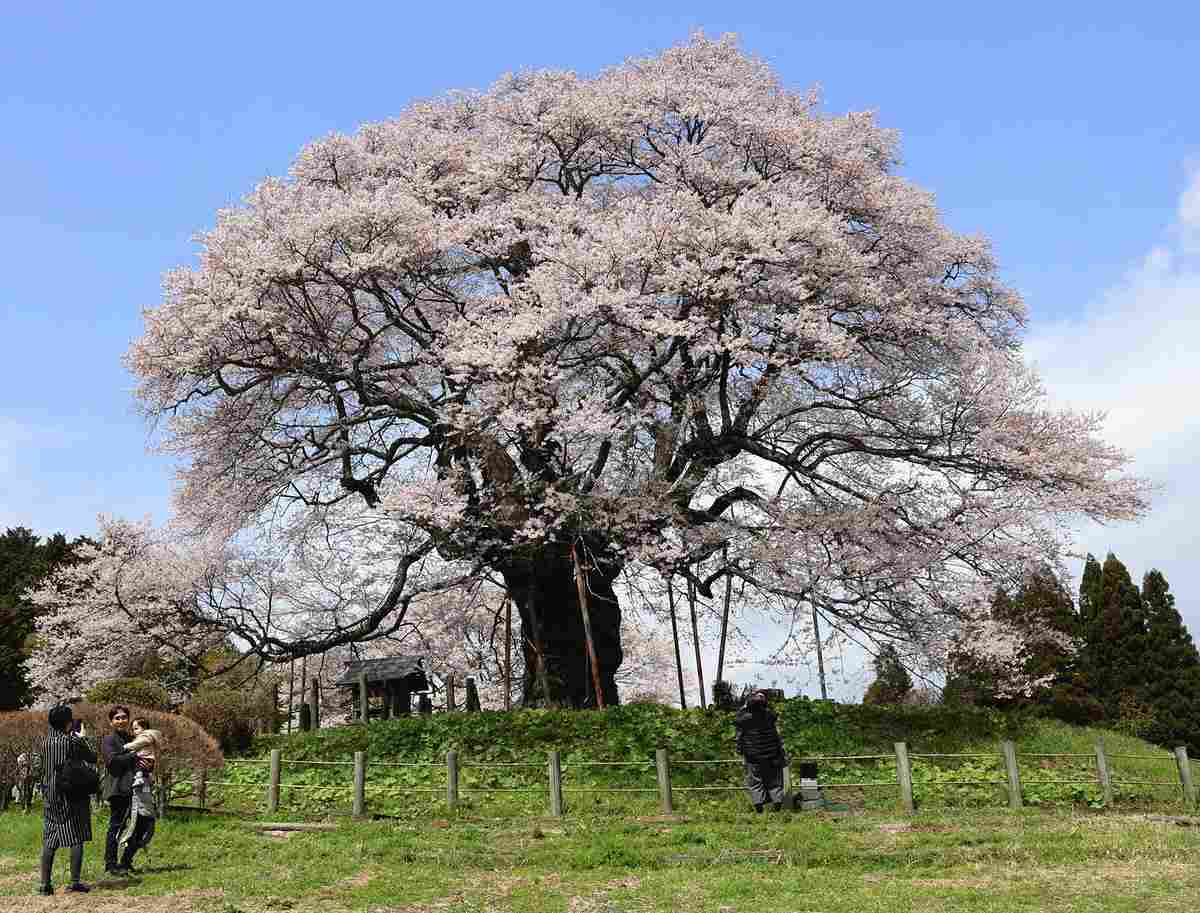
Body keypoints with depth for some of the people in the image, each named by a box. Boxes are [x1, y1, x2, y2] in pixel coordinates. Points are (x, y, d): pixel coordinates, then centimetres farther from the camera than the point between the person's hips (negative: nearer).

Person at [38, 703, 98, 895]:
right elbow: (92, 758, -3)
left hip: (51, 795, 5)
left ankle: (45, 883, 7)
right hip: (73, 795, -5)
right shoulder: (73, 741, -12)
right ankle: (75, 881, -2)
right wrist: (81, 738, 8)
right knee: (76, 838, 1)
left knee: (49, 840, 9)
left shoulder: (49, 738, 3)